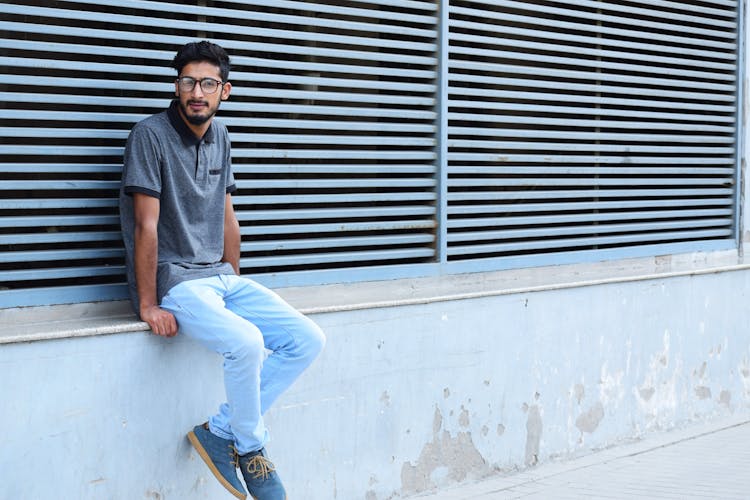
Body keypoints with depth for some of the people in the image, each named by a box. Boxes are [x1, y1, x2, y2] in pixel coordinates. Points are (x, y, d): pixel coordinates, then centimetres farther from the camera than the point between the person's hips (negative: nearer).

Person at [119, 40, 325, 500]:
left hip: (219, 276, 8)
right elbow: (146, 225, -14)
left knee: (308, 340, -7)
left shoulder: (219, 136, 12)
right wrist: (148, 306, -16)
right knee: (246, 342, -33)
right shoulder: (151, 135, -10)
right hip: (173, 280, -8)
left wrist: (234, 281, 16)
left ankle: (220, 430, -1)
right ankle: (251, 447, -7)